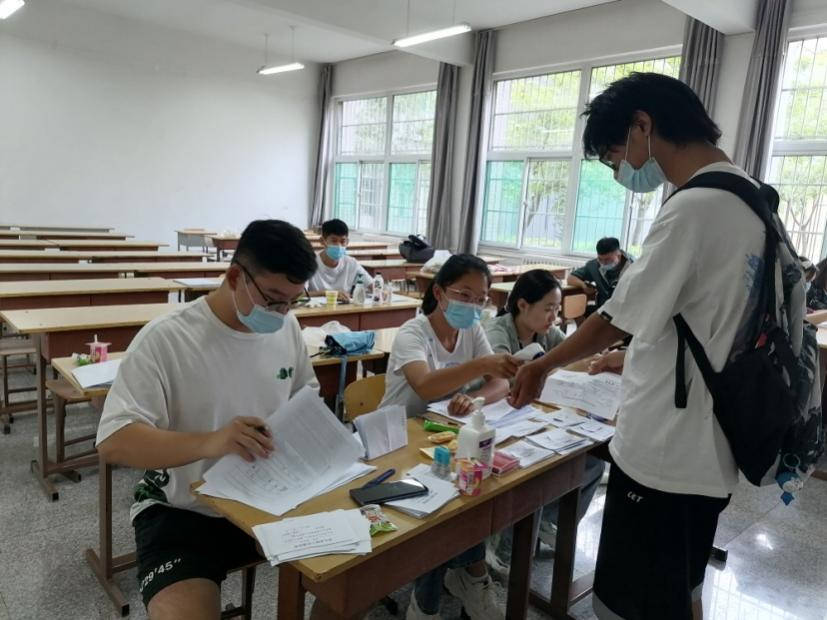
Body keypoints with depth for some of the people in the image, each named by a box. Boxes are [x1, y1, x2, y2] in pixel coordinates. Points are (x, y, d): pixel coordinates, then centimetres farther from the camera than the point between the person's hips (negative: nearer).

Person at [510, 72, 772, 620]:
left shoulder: (693, 209, -22)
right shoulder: (751, 202, 7)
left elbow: (618, 319, -15)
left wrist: (542, 366, 1)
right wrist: (626, 362, 18)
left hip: (663, 457, -9)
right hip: (705, 452, 9)